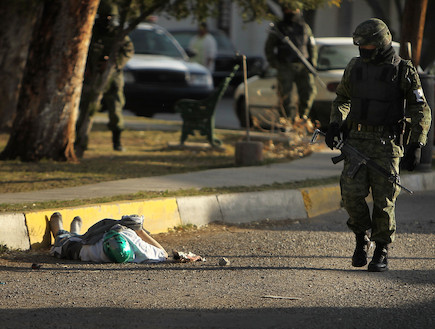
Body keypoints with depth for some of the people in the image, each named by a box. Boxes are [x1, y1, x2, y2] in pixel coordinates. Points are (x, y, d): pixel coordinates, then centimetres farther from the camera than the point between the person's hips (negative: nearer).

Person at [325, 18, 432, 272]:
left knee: (384, 199, -3)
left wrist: (417, 145, -12)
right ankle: (362, 237, 15)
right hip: (356, 140, 3)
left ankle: (382, 252, 11)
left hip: (387, 143, -3)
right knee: (352, 194, -9)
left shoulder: (404, 71, -4)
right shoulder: (355, 67, 8)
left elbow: (421, 110, -3)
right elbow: (342, 99, 23)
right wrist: (335, 124, 5)